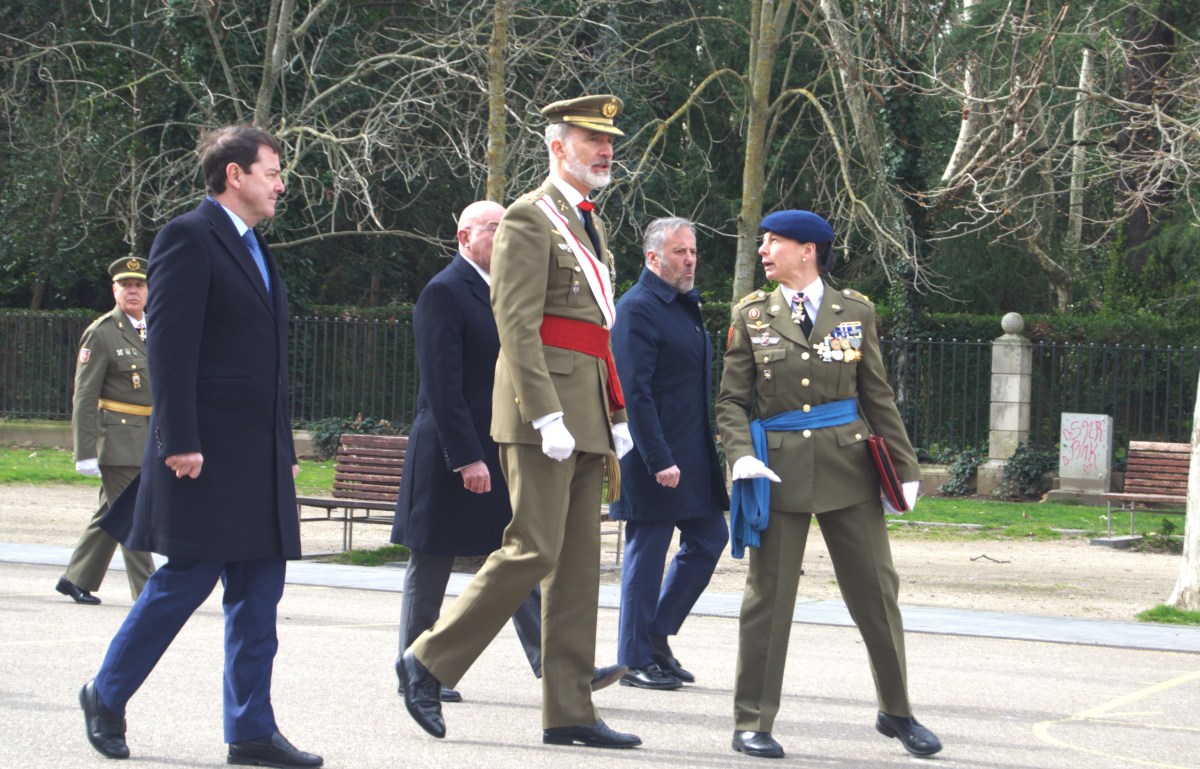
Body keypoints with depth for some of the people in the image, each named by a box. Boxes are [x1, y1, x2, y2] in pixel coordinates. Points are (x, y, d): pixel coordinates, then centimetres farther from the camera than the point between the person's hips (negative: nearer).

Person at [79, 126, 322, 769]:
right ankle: (106, 696, 11)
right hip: (209, 451, -9)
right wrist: (179, 442, -20)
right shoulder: (188, 238, -8)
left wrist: (284, 447, 19)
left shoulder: (252, 247, 19)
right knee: (188, 578, -5)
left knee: (259, 593, 5)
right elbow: (169, 348, -14)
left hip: (259, 453, 9)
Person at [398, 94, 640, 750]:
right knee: (533, 550, -12)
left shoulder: (591, 225, 21)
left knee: (578, 563, 6)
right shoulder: (529, 219, -7)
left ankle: (569, 711, 7)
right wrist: (546, 415, -22)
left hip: (586, 413, 9)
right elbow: (516, 325, -15)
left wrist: (616, 414, 18)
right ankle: (430, 660, 0)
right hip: (544, 406, -9)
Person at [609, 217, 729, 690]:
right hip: (654, 460, -9)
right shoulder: (637, 308, -13)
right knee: (647, 556, -2)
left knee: (709, 539, 11)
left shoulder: (686, 307, 17)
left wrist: (709, 452, 17)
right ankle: (636, 661, 7)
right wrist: (659, 460, -22)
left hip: (694, 456, 9)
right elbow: (635, 392, -19)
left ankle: (657, 634, 22)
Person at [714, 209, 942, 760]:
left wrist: (906, 468, 6)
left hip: (848, 464, 1)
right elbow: (732, 400, 4)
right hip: (779, 467, -1)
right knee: (768, 595, 0)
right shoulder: (752, 316, 5)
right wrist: (742, 455, -13)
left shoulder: (855, 312, 7)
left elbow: (878, 396, 10)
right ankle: (752, 723, 9)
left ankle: (897, 712, 19)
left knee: (876, 590, 4)